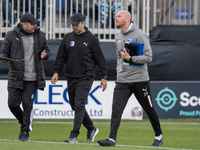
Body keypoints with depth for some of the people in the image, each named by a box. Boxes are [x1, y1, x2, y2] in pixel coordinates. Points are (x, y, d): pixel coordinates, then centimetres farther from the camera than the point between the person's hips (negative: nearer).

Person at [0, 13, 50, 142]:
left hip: (32, 78, 0)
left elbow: (47, 49, 14)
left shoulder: (39, 36, 5)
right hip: (16, 77, 0)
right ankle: (25, 123, 24)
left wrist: (44, 54, -10)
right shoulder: (11, 36, 0)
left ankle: (25, 132, 7)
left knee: (27, 105, -4)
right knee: (13, 104, -3)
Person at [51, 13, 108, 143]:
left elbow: (100, 59, -2)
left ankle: (74, 135, -16)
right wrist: (56, 72, 3)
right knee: (75, 106, 10)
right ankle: (91, 129, 27)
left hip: (85, 78, -6)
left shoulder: (92, 39, -3)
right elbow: (61, 57, 15)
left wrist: (104, 77, -5)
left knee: (79, 105, -15)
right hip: (71, 78, 6)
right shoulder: (68, 38, 10)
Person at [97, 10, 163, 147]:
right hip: (122, 81, 5)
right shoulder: (118, 38, 13)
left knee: (149, 109, 7)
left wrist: (130, 58, -23)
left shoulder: (139, 35, -10)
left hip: (139, 79, -5)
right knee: (116, 109, -10)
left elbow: (148, 57, -15)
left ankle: (159, 136, 25)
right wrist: (119, 71, 16)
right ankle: (112, 139, -17)